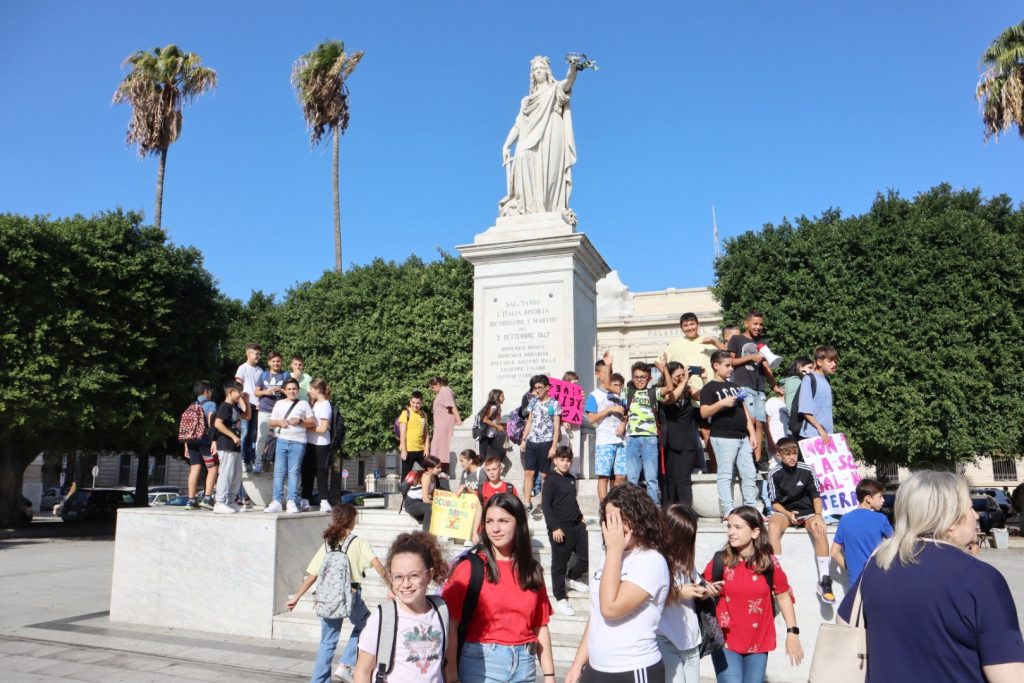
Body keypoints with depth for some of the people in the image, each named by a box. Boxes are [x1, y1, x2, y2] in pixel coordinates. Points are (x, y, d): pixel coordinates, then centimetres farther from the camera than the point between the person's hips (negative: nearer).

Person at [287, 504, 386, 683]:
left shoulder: (327, 544, 9)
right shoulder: (358, 542, -2)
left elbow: (312, 575, 6)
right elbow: (377, 565, -15)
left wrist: (296, 597, 13)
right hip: (351, 595, -4)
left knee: (327, 643, 16)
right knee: (363, 624, 23)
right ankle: (346, 665, 13)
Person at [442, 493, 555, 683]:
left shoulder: (532, 570, 4)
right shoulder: (470, 567, -9)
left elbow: (541, 626, 6)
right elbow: (451, 625, -12)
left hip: (524, 666, 4)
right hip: (481, 663, -4)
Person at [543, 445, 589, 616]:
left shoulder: (571, 479, 12)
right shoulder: (551, 480, -10)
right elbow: (545, 505, -14)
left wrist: (580, 517, 18)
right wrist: (554, 527, -18)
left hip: (577, 526, 8)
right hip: (560, 528, -8)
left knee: (587, 556, 10)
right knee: (559, 565, 1)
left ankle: (571, 578, 35)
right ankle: (560, 599, 12)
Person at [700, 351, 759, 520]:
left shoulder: (734, 386, 20)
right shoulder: (709, 388, -1)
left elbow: (744, 410, 19)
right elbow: (704, 413, -12)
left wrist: (752, 433, 12)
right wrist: (723, 403, -22)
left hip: (742, 437, 7)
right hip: (723, 437, -7)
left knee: (749, 474, 6)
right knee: (725, 475, -5)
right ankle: (728, 511, -3)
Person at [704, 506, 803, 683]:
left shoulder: (769, 563, -5)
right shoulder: (720, 561, -9)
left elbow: (784, 595, 7)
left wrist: (792, 632, 4)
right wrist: (708, 593, -21)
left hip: (758, 644, 2)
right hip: (725, 643, -2)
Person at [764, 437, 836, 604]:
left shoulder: (807, 470, -5)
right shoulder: (774, 474, -6)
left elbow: (816, 496, 1)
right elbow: (774, 502, -2)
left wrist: (818, 515, -15)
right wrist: (788, 514, -19)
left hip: (806, 511, 1)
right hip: (784, 511, -1)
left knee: (819, 530, -31)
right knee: (773, 526, -34)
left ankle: (824, 581, -24)